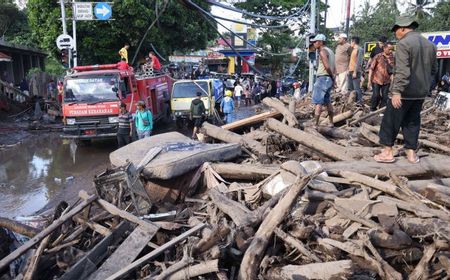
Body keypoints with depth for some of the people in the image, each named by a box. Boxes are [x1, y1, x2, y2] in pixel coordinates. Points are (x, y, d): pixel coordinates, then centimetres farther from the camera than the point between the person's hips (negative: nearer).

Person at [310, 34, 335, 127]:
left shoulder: (322, 51, -12)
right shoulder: (330, 51, 18)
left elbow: (327, 67, -21)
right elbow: (334, 68, 18)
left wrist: (332, 77, -9)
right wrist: (332, 78, 11)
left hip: (322, 78, -9)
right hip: (329, 79, 9)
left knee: (318, 102, -9)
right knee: (327, 102, 17)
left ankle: (316, 124, -13)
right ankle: (331, 122, 22)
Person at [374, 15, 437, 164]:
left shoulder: (404, 43, -14)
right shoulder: (430, 44, 10)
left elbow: (402, 71, -23)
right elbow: (434, 69, 17)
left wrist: (396, 91, -24)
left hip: (404, 92, -7)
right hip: (421, 92, 7)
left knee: (391, 121, 4)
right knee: (412, 122, 15)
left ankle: (388, 152, 8)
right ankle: (411, 153, 17)